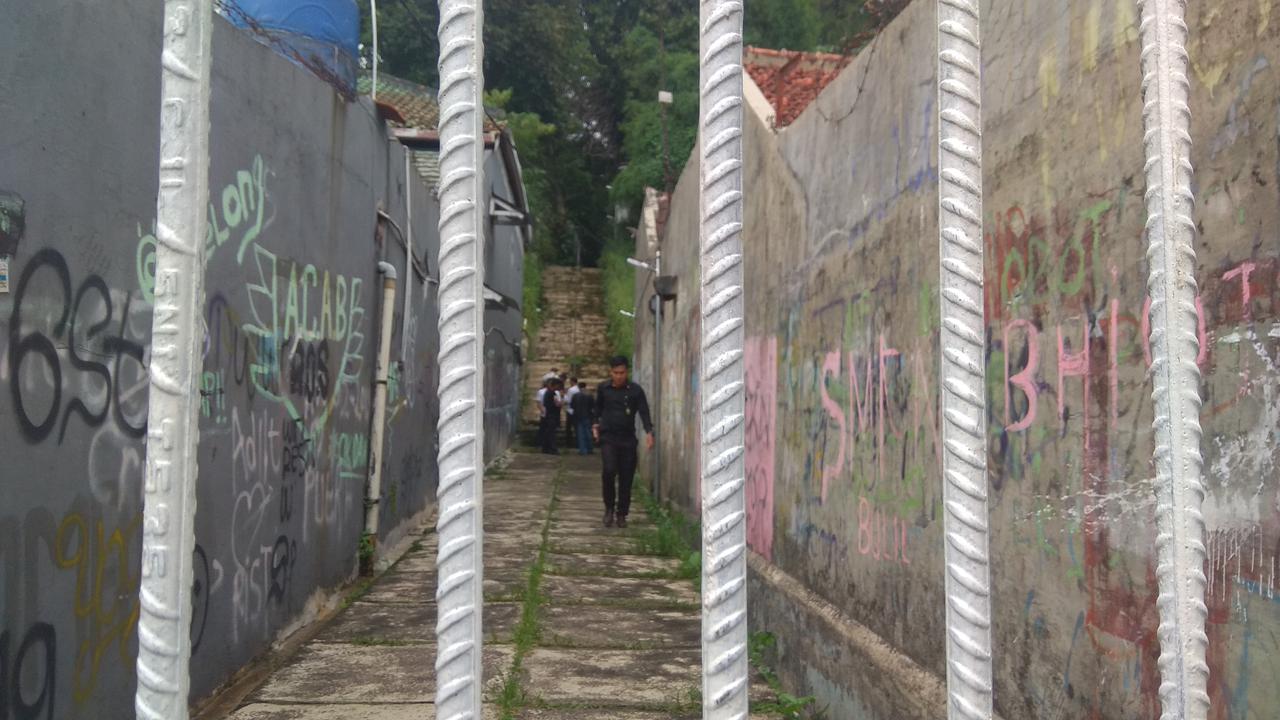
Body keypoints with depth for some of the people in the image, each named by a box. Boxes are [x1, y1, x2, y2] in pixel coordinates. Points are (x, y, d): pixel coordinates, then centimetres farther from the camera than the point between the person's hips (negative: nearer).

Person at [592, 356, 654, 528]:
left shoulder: (636, 390, -2)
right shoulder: (603, 388, 4)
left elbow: (644, 412, -9)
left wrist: (649, 432, -22)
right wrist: (596, 424, 11)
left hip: (628, 439, 0)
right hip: (608, 438, 0)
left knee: (626, 478, 1)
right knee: (609, 471, -19)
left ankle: (621, 514, 16)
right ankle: (609, 508, 0)